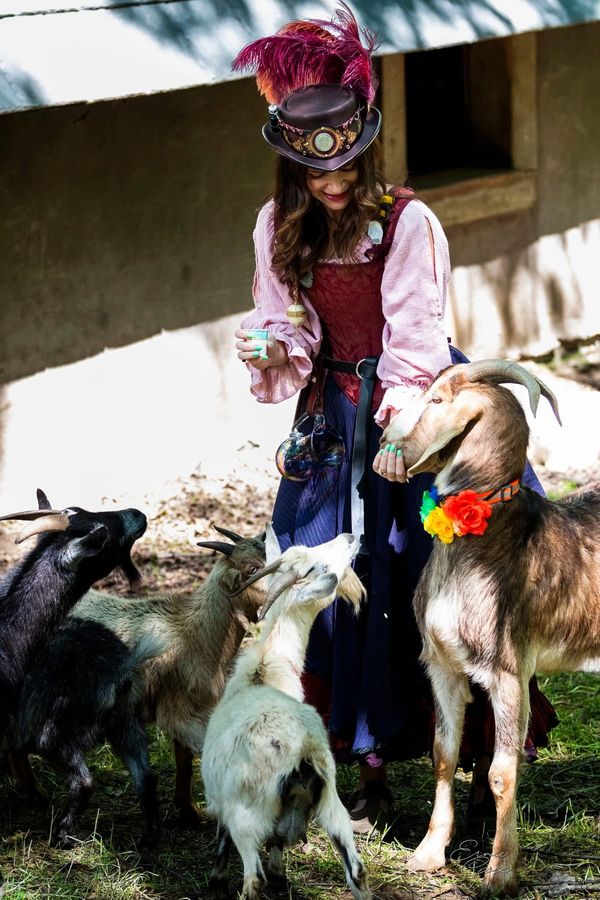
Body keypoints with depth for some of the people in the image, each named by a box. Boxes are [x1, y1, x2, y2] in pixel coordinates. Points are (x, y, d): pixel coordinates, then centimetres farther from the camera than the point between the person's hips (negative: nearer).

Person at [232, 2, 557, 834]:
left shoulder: (407, 221, -13)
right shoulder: (280, 228, 3)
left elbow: (414, 336, -15)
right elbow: (290, 333, 7)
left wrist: (397, 429, -24)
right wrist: (273, 354, -16)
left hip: (416, 408, -4)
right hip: (334, 420, 4)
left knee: (430, 576, -6)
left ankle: (481, 756, 4)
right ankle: (370, 770, 9)